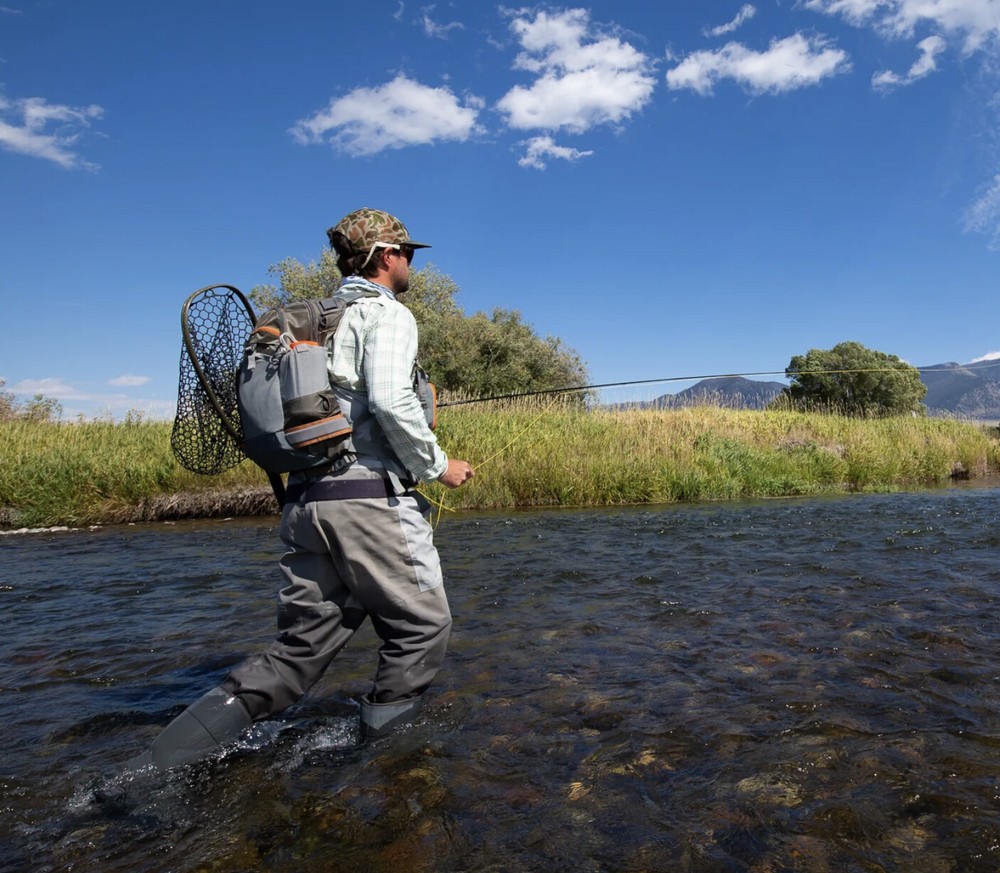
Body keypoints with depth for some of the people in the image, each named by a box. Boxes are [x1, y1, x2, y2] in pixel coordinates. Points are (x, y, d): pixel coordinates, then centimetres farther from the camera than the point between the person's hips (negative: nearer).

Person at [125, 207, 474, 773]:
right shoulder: (387, 314, -3)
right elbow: (391, 401, -19)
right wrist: (437, 465, -7)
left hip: (306, 502, 8)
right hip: (371, 499, -8)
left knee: (300, 651, 10)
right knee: (422, 626, 9)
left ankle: (156, 767, 6)